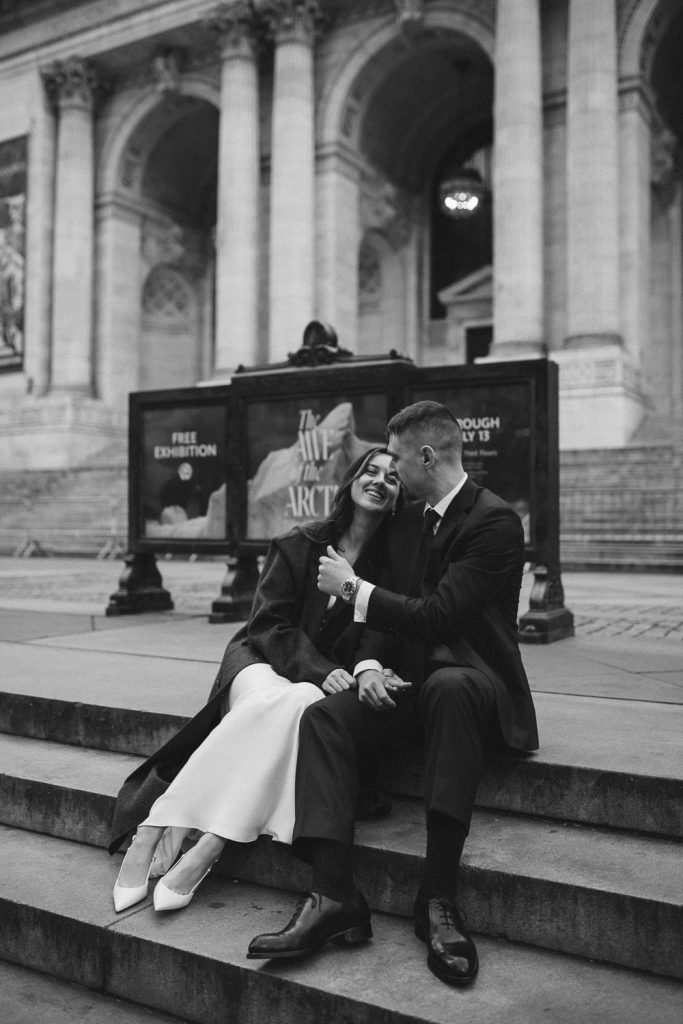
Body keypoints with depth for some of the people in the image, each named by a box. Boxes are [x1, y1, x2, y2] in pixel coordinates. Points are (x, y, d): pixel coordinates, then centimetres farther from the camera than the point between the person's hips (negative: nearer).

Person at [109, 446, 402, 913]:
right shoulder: (298, 545, 2)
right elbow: (270, 624, -3)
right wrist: (319, 669, -19)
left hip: (325, 681, 1)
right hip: (262, 661, -1)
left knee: (305, 705, -35)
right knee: (271, 701, -35)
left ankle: (208, 847, -36)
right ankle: (153, 830, -34)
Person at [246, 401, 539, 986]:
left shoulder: (495, 521, -13)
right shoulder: (407, 522, 13)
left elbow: (435, 615, -21)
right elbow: (388, 610, 11)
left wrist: (352, 586, -11)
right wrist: (369, 665, -9)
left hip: (474, 681, -6)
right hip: (411, 683, 7)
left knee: (449, 687, -41)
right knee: (323, 716, -19)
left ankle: (439, 896, -34)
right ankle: (335, 898, -27)